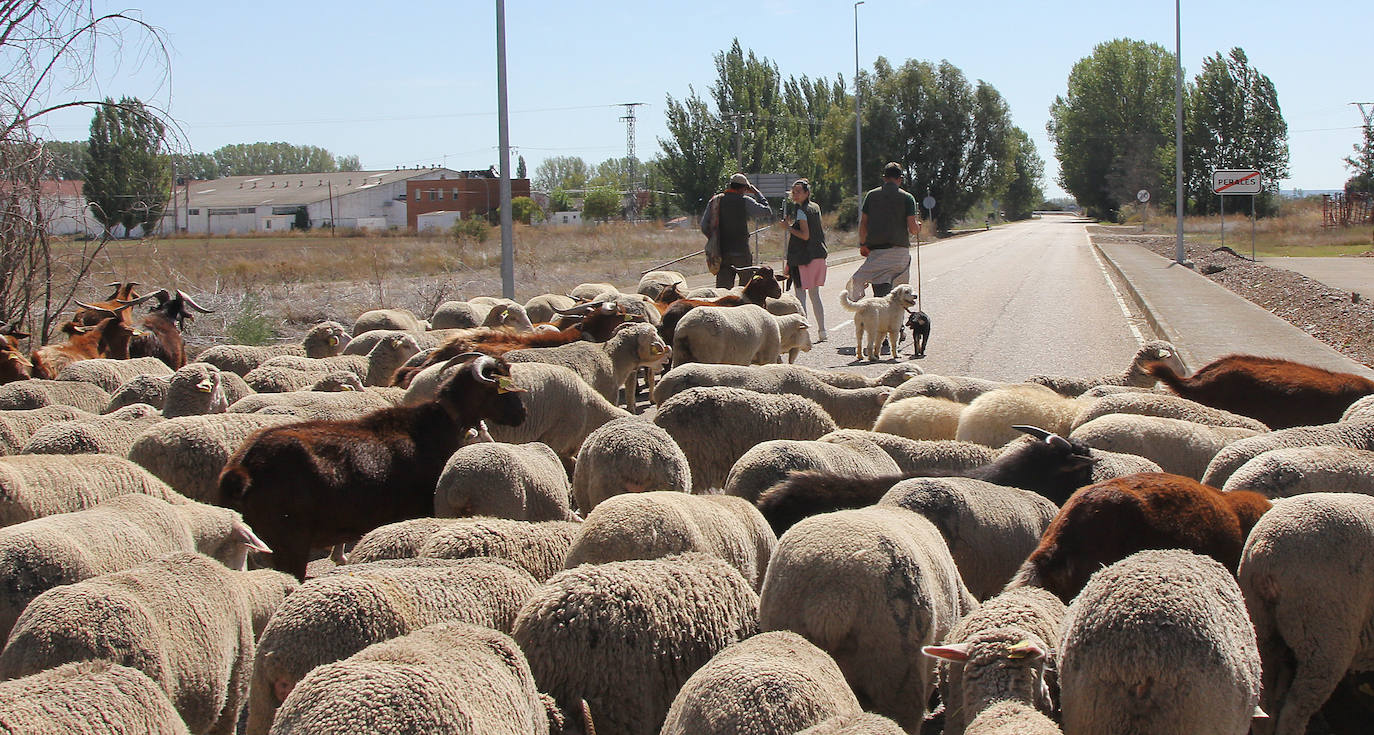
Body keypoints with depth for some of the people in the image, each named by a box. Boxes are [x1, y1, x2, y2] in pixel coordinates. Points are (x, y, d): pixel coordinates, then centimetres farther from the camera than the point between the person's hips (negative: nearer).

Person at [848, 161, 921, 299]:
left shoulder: (871, 195, 7)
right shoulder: (907, 198, 0)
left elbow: (863, 224, 7)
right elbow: (913, 229, -5)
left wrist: (862, 244, 19)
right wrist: (918, 226, 17)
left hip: (876, 250, 1)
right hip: (899, 249, -1)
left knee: (881, 293, -4)